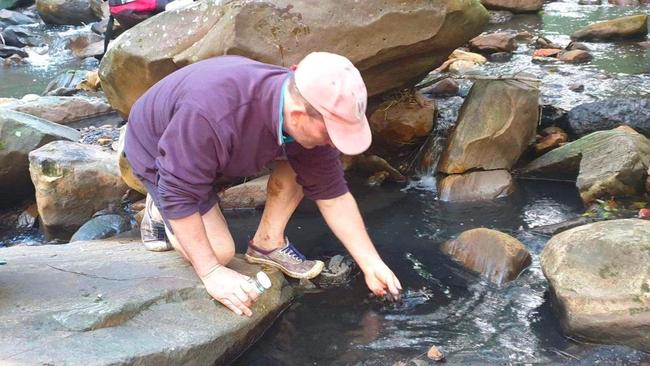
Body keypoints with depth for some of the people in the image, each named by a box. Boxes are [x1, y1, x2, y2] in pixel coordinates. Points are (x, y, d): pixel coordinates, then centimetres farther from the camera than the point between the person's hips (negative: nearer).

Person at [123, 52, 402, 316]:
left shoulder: (306, 106, -25)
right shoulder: (213, 114, -46)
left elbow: (332, 193, -14)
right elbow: (179, 194, -35)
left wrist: (371, 264, -14)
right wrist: (212, 273, -31)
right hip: (156, 150, -5)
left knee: (303, 160, -15)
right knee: (220, 251, -16)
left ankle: (268, 243, 0)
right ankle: (159, 211, 11)